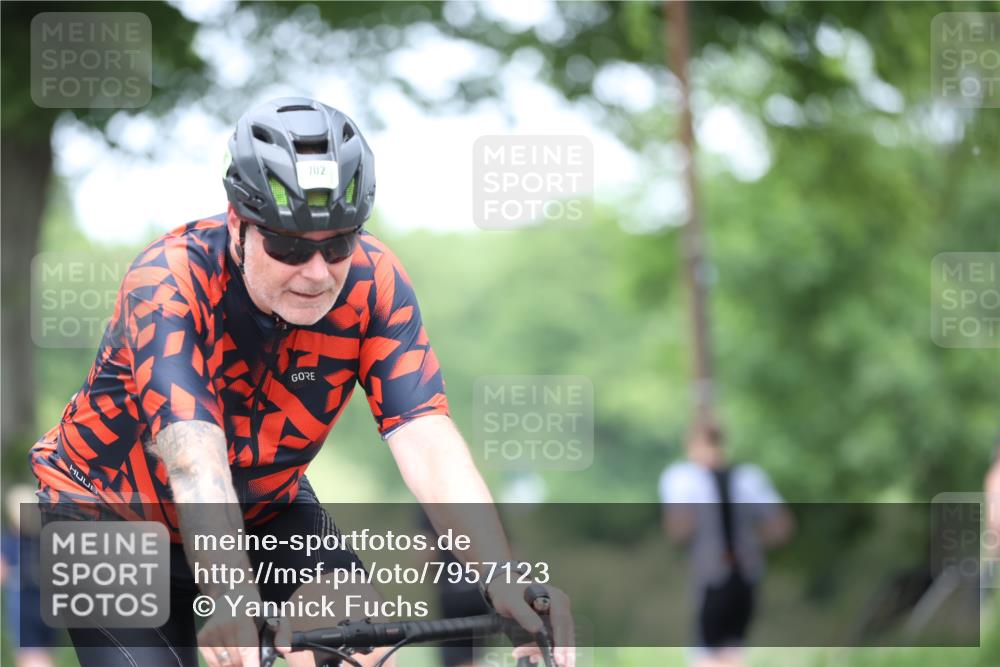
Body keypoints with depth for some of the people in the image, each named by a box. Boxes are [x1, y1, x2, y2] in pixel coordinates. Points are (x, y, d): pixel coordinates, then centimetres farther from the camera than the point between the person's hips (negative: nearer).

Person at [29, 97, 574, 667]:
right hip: (114, 514, -3)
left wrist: (504, 580, -47)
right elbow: (193, 456, -45)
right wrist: (231, 597, -60)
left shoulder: (372, 281, -22)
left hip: (262, 510, 3)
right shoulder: (167, 283, -32)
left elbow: (427, 439, -32)